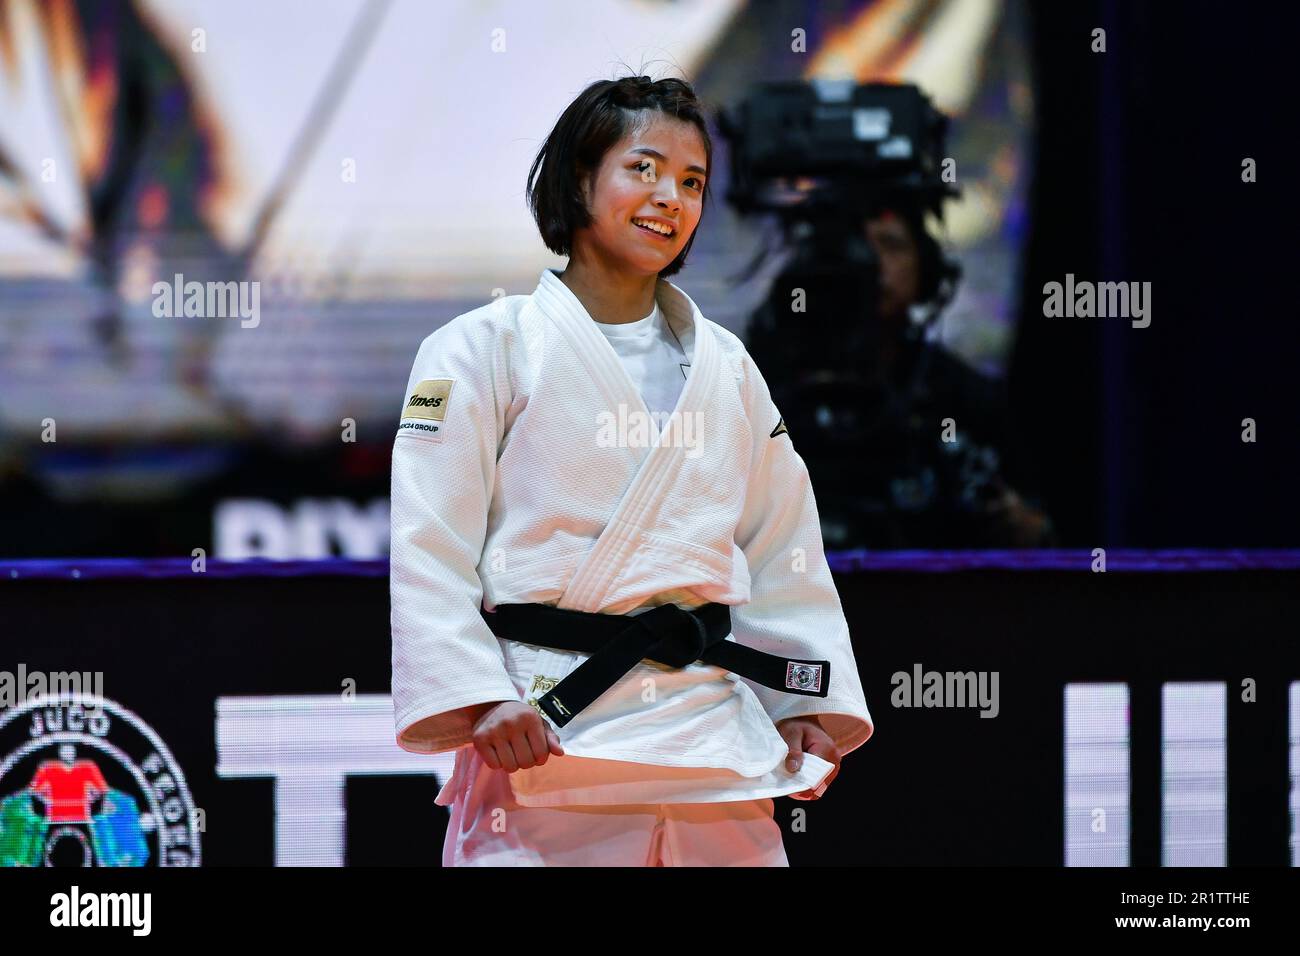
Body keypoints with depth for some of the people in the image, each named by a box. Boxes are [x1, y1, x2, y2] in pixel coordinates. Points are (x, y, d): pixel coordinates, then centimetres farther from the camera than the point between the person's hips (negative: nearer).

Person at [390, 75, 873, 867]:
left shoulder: (725, 365, 15)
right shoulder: (486, 350, 0)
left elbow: (784, 548, 19)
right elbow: (429, 549, -5)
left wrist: (807, 705, 11)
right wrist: (477, 701, -15)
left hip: (711, 734, 5)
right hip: (547, 732, -5)